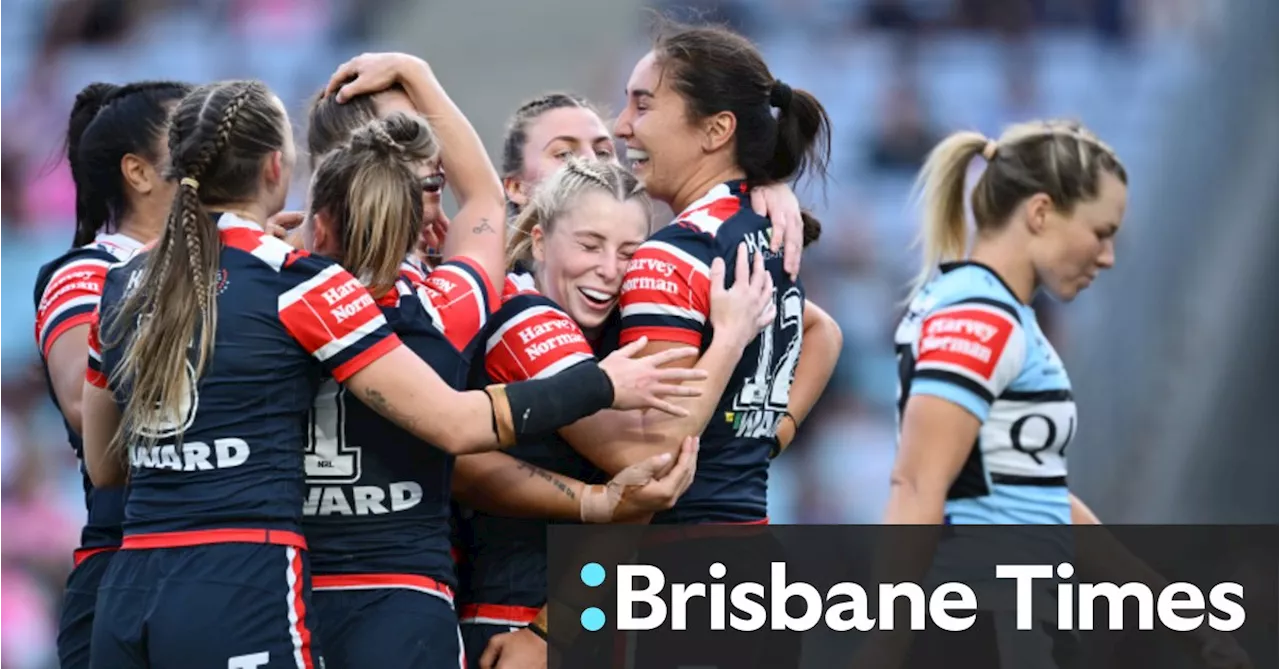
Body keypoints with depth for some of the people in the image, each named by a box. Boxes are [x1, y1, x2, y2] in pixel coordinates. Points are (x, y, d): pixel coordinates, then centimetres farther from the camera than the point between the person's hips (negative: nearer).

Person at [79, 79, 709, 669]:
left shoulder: (123, 287, 11)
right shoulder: (295, 283, -6)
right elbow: (456, 424, -7)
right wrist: (603, 384, 4)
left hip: (126, 602, 6)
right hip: (241, 600, -6)